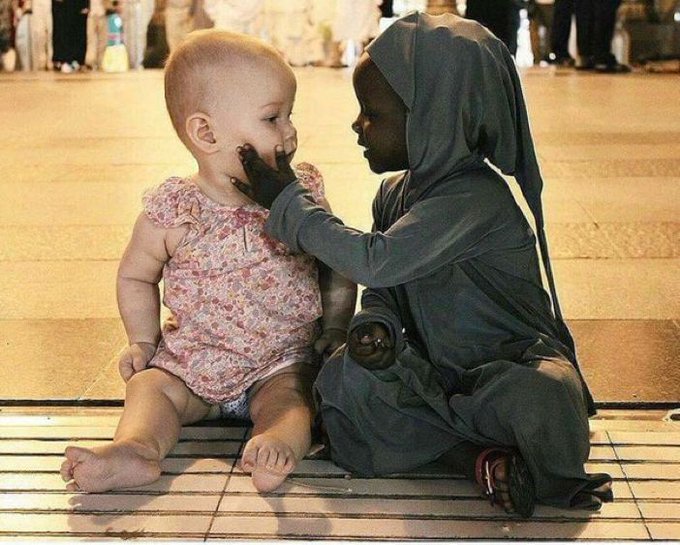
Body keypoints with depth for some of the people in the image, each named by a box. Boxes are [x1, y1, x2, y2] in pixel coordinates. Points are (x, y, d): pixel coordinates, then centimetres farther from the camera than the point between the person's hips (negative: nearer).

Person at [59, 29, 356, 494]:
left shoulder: (303, 196, -4)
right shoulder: (173, 213, -10)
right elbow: (135, 277, 7)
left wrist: (336, 329, 1)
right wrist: (144, 342, -1)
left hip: (283, 360, -1)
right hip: (194, 359, 1)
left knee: (288, 395, -27)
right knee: (149, 384, -19)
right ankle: (135, 450, -42)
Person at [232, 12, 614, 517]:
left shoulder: (475, 198, -25)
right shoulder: (396, 192, 3)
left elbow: (374, 262, -30)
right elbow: (381, 290, 11)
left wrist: (287, 200, -20)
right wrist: (375, 324, -14)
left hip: (515, 360, -8)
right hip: (436, 368, 8)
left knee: (543, 400, -40)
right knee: (346, 380, -19)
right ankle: (485, 456, -19)